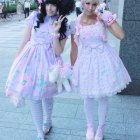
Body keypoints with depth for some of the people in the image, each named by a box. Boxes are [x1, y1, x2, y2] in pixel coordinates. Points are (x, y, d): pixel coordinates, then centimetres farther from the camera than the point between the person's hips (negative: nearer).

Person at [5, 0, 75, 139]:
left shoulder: (63, 25, -3)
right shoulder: (34, 16, -3)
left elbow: (58, 52, -8)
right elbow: (25, 40, 2)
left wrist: (55, 33, -20)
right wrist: (17, 60, 5)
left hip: (48, 62, 0)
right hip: (30, 59, 1)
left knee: (46, 95, 16)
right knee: (33, 97, 5)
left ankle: (47, 121, 48)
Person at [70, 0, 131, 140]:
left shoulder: (104, 16, -9)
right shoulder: (76, 22, -6)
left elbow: (121, 35, -19)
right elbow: (74, 48, 0)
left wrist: (107, 18, -21)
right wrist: (73, 68, 4)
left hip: (104, 61, -1)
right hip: (85, 62, 1)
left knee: (103, 97, 14)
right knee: (88, 98, 15)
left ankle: (101, 127, 39)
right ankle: (90, 126, 42)